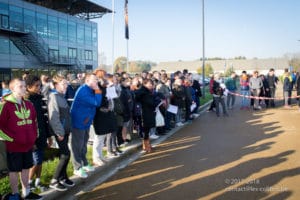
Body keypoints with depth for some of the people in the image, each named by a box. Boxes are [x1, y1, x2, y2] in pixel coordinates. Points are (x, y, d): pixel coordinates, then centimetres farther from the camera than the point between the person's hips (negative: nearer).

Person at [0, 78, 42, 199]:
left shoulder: (28, 104, 8)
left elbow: (34, 121, 17)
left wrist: (34, 136, 10)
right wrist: (12, 138, -14)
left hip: (28, 144, 6)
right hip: (14, 146, -6)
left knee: (26, 168, 16)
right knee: (14, 170, 8)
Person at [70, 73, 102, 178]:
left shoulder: (90, 90, 8)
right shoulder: (83, 90, -22)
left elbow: (96, 104, 10)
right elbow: (96, 103, -26)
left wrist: (96, 90, 1)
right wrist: (98, 90, -21)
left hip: (86, 122, 10)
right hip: (78, 122, -10)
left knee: (83, 144, 20)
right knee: (77, 146, 1)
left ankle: (84, 164, 33)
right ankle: (78, 168, 11)